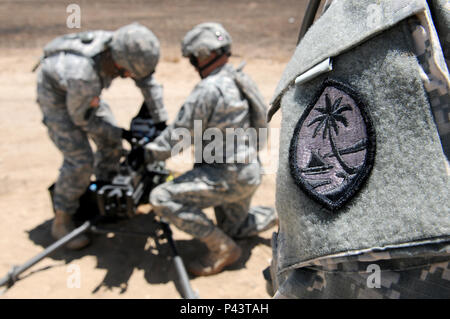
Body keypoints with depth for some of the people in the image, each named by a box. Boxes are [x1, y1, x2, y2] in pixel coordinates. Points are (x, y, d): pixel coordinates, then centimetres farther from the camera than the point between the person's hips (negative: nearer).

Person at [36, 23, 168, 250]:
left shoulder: (122, 47, -25)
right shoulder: (84, 75, -43)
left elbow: (148, 82, -10)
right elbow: (80, 117, -25)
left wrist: (161, 122, -11)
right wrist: (119, 133, -16)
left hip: (88, 93, 7)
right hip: (56, 95, -7)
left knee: (111, 144, 6)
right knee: (80, 160, -15)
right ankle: (61, 222, 2)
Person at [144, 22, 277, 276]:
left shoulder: (208, 90, -21)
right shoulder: (240, 80, 8)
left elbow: (179, 137, -16)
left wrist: (150, 153, 1)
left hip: (228, 176, -10)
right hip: (248, 170, 10)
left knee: (162, 199, -14)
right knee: (233, 228, 31)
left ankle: (223, 249, -6)